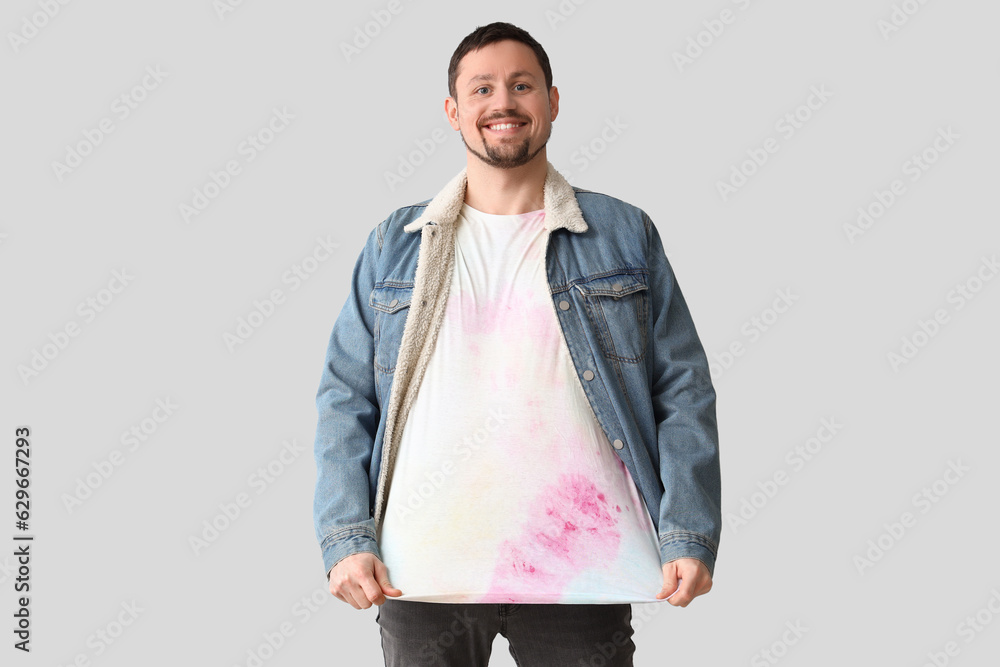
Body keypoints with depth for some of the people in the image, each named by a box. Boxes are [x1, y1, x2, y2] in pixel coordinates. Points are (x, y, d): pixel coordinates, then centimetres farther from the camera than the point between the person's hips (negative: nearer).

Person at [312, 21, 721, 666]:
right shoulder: (395, 244, 11)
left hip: (580, 568, -1)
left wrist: (689, 537, -6)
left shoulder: (626, 234, 8)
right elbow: (345, 400, 9)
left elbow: (683, 393, 5)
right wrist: (347, 539, -3)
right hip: (423, 573, 1)